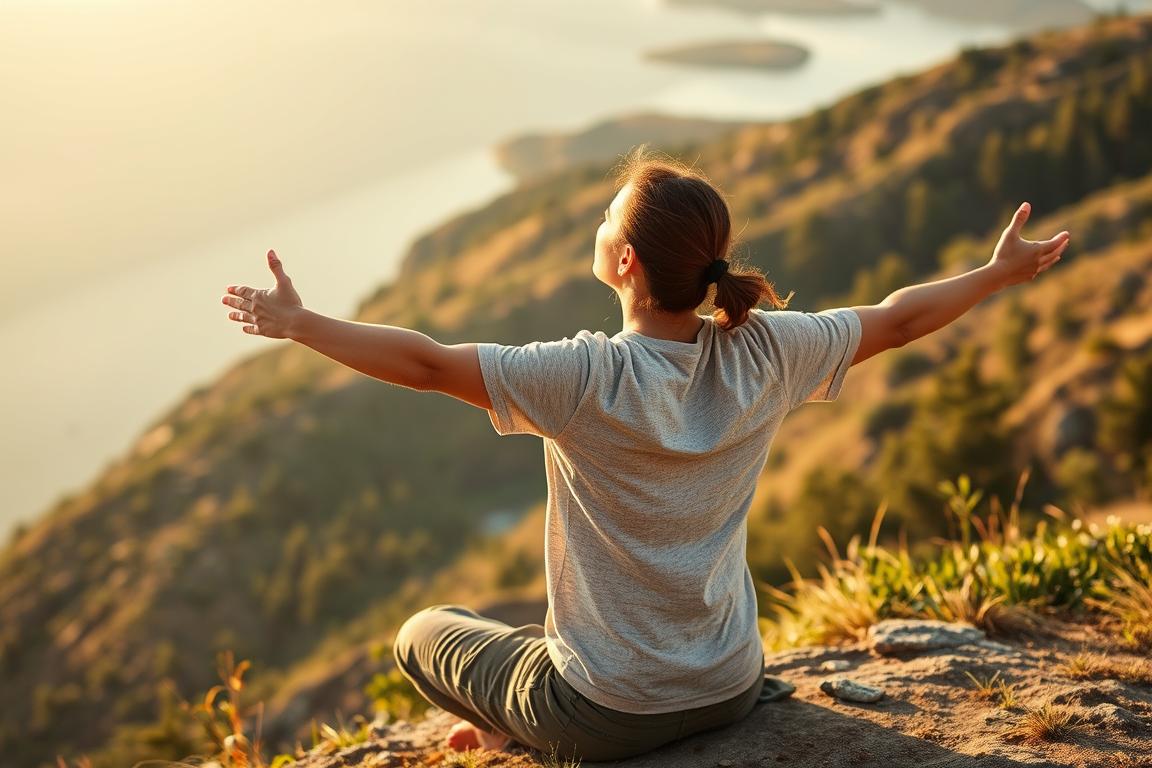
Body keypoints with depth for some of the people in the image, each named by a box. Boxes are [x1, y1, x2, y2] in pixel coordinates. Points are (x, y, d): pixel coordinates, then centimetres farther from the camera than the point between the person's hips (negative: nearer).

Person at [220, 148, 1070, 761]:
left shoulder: (589, 379, -27)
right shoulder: (764, 353, -13)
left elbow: (426, 361, -25)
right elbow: (897, 319, 1)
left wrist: (300, 323, -13)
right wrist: (1000, 273, 15)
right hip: (734, 689, 5)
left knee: (424, 634, 23)